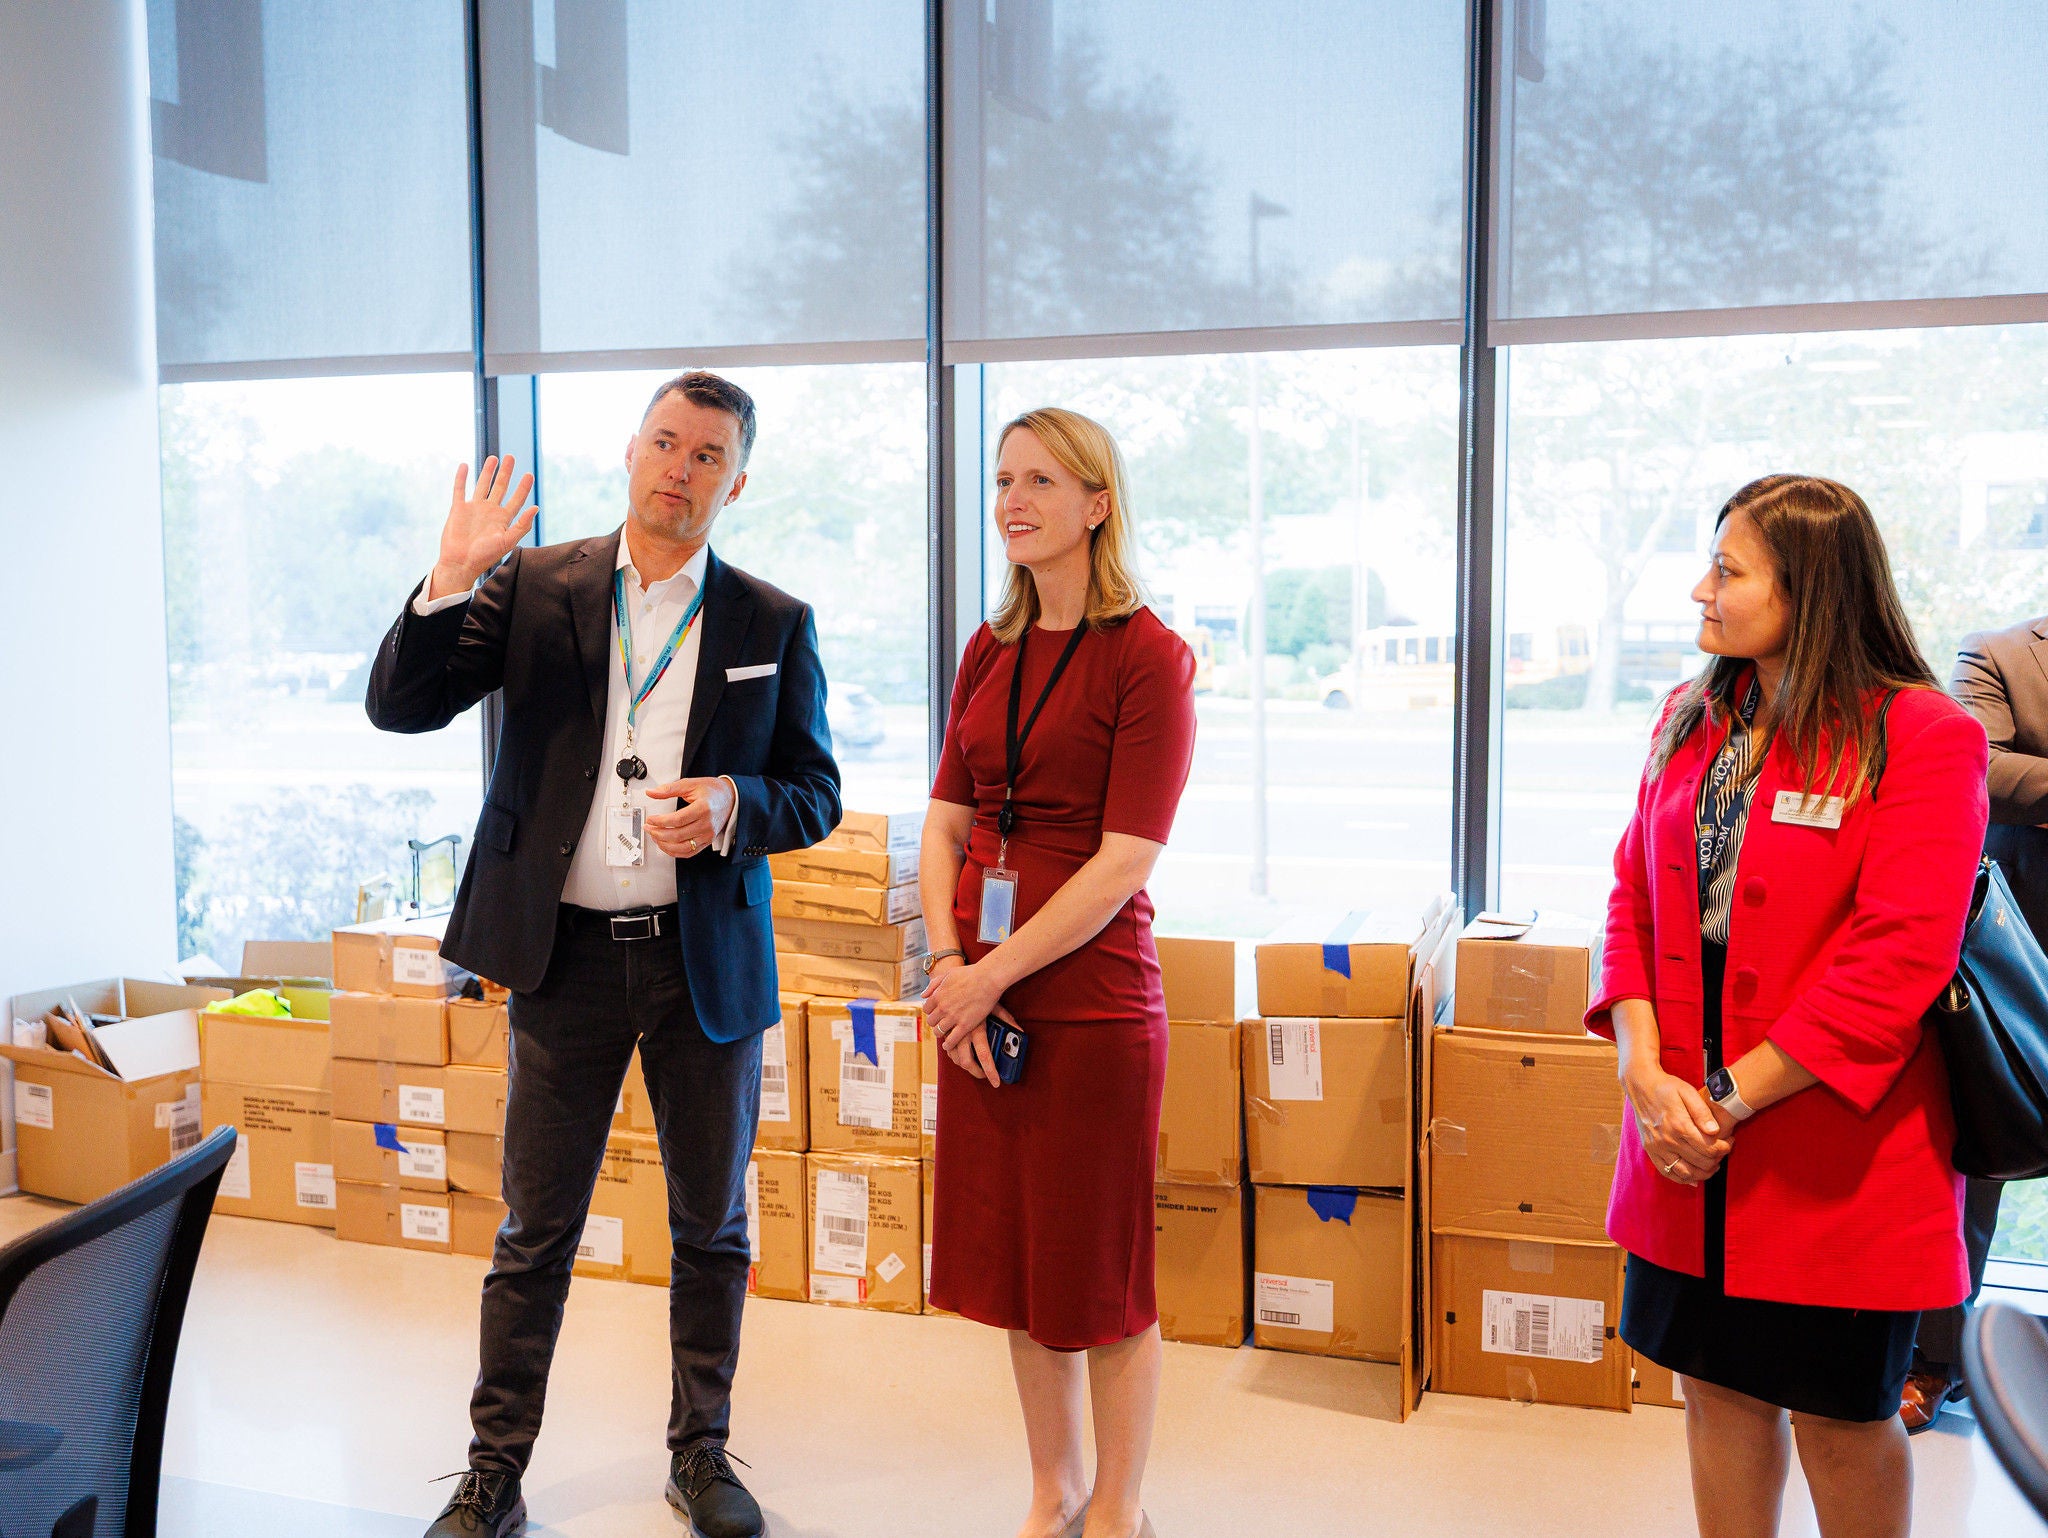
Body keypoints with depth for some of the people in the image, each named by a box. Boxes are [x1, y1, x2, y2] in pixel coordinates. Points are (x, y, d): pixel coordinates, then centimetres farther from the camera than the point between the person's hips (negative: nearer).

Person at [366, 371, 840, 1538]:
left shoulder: (775, 625, 3)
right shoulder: (534, 587, 2)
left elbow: (816, 795, 4)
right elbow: (400, 706, -3)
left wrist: (733, 807, -17)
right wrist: (452, 579, -18)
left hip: (709, 961, 1)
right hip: (568, 955, -1)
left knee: (713, 1225, 12)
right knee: (536, 1231, 8)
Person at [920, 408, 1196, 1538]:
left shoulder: (1148, 658, -10)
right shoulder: (990, 652, 10)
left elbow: (1125, 860, -15)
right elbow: (946, 819, 9)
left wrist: (994, 973, -16)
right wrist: (947, 960, -6)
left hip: (1090, 993, -6)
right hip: (980, 995, 6)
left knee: (1099, 1272, 7)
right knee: (1012, 1260, 16)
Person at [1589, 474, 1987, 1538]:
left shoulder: (1923, 737, -12)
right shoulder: (1689, 720, 9)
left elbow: (1901, 954, -19)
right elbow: (1633, 895, 7)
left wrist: (1735, 1093, -18)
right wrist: (1645, 1068, -8)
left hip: (1833, 1151, -5)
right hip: (1691, 1144, 5)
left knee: (1839, 1417, 9)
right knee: (1717, 1381, 15)